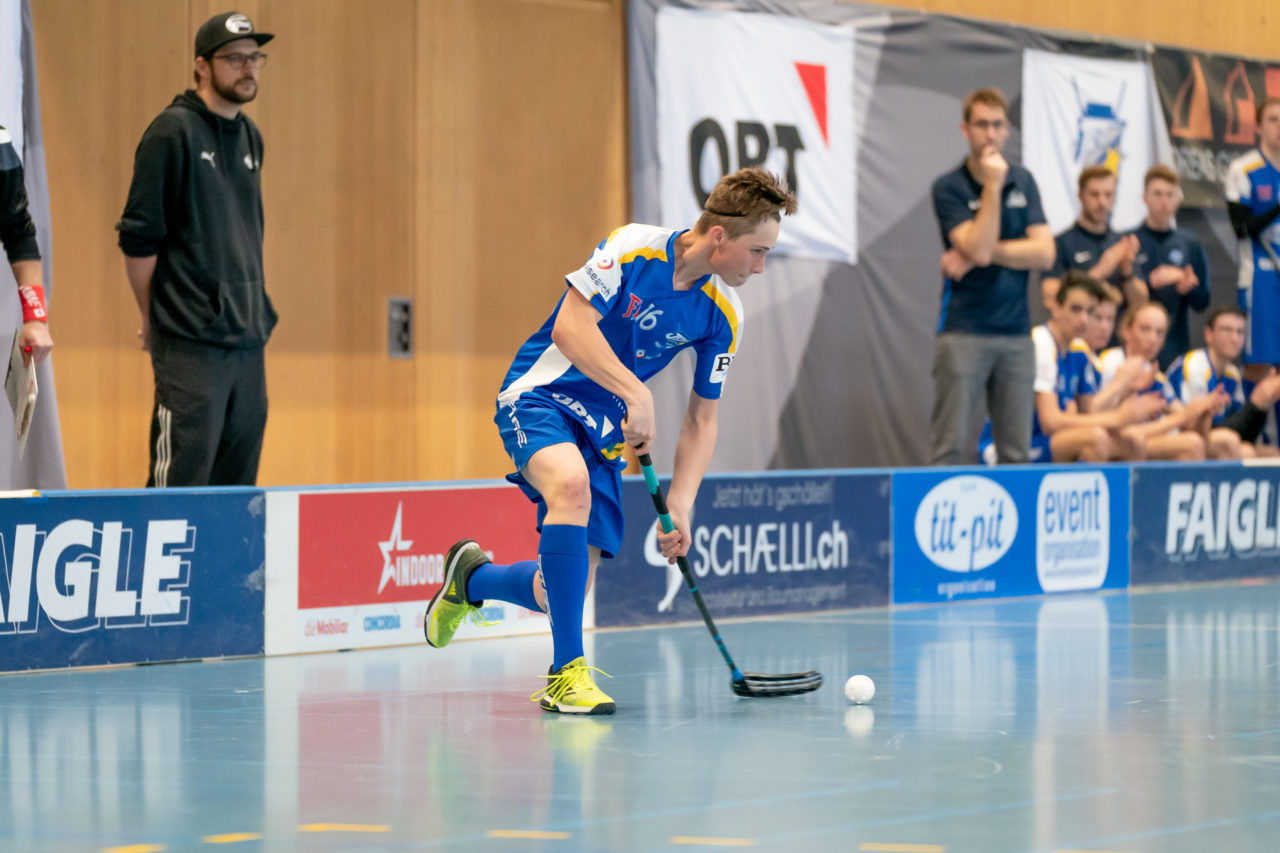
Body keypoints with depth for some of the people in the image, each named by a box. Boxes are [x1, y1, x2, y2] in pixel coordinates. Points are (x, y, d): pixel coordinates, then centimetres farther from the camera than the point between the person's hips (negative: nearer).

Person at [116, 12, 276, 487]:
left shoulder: (250, 137, 15)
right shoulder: (173, 132, -8)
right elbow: (137, 237, -8)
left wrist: (255, 313, 16)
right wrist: (154, 319, -3)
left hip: (248, 340, 7)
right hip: (191, 343, -7)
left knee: (238, 488, 8)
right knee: (181, 484, -10)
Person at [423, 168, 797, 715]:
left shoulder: (723, 315, -1)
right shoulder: (633, 248, -17)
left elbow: (701, 420, 4)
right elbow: (570, 327, -24)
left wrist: (679, 505, -9)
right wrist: (636, 393, -34)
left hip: (605, 432, 6)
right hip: (540, 398, -6)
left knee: (562, 595, -1)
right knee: (572, 485, -38)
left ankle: (471, 577, 34)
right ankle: (567, 672, -32)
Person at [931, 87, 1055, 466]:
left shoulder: (1023, 181, 10)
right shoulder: (949, 187, -3)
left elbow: (1044, 252, 0)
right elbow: (978, 248, -16)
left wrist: (984, 253, -9)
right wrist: (993, 186, -14)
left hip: (1016, 333, 4)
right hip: (964, 331, -4)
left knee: (1017, 452, 4)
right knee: (952, 449, -9)